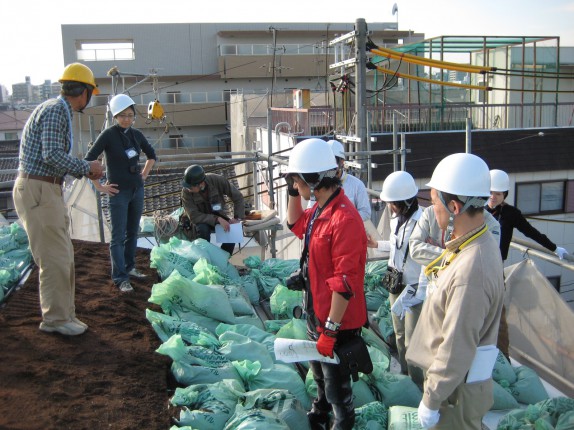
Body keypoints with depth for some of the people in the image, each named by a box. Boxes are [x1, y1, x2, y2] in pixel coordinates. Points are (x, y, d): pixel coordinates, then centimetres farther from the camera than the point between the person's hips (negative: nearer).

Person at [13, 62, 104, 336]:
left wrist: (84, 171, 11)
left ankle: (61, 314, 23)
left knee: (62, 255, 14)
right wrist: (87, 168, -12)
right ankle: (56, 319, 7)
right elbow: (52, 156, -23)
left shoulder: (60, 111, 17)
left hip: (48, 190, 10)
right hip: (37, 190, -10)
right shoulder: (55, 110, -14)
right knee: (54, 257, -4)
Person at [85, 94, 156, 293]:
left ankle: (130, 267, 26)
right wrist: (99, 186, -11)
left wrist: (144, 174, 14)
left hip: (137, 189, 6)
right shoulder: (108, 135, -10)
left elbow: (152, 155, 23)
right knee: (118, 236, -3)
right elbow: (88, 161, -13)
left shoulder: (136, 134, 6)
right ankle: (120, 278, -1)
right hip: (119, 192, -6)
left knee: (133, 232, 13)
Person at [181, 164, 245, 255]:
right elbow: (194, 216, -29)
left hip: (218, 215, 2)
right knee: (203, 229, -35)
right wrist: (217, 219, -38)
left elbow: (237, 197, -14)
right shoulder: (186, 192, -26)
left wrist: (237, 218, -23)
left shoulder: (217, 180, -24)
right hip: (201, 220, -2)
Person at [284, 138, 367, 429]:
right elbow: (295, 224, 23)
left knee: (336, 381, 11)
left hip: (336, 321, -10)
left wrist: (330, 330, -23)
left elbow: (345, 283, -28)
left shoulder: (344, 220, -29)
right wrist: (293, 193, 5)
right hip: (316, 313, 10)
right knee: (319, 370, 31)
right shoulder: (319, 210, 1)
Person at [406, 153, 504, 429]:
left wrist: (431, 400, -19)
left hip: (457, 389, -9)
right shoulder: (478, 243, -2)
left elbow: (456, 350, -29)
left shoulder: (470, 271, -33)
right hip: (456, 380, 9)